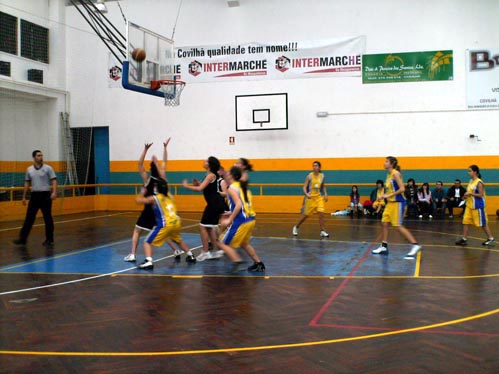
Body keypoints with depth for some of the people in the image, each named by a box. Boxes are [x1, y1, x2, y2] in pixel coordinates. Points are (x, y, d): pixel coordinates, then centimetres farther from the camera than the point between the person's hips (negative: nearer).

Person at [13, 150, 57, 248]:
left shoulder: (48, 168, -3)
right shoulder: (29, 169, 9)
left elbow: (54, 181, -8)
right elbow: (27, 183, 15)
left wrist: (54, 192, -23)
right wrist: (24, 197, 14)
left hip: (45, 195, -3)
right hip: (34, 195, 3)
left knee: (48, 218, 1)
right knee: (29, 218, 5)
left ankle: (49, 240, 9)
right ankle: (23, 238, 11)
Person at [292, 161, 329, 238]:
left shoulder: (322, 176, 3)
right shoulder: (310, 176, -9)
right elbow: (304, 187, -9)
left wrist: (325, 194, 5)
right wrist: (306, 194, -27)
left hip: (319, 197, 3)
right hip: (310, 197, -3)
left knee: (321, 214, -11)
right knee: (305, 215, 3)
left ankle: (322, 231, -4)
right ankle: (296, 227, 25)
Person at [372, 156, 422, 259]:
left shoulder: (395, 173, -14)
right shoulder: (389, 175, 12)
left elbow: (402, 189, -21)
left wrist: (388, 195, -20)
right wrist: (385, 196, 7)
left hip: (398, 202, -9)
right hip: (390, 202, 9)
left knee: (399, 226, -9)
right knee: (385, 223, 7)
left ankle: (415, 245, -3)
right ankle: (384, 247, 15)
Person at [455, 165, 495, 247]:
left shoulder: (479, 182, -15)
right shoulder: (471, 181, 10)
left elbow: (480, 195, -18)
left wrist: (470, 193, -21)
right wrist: (466, 196, 5)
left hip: (477, 206, -8)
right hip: (469, 205, 8)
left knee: (482, 223, 2)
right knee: (465, 222, 3)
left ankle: (491, 239, 15)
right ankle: (464, 239, 8)